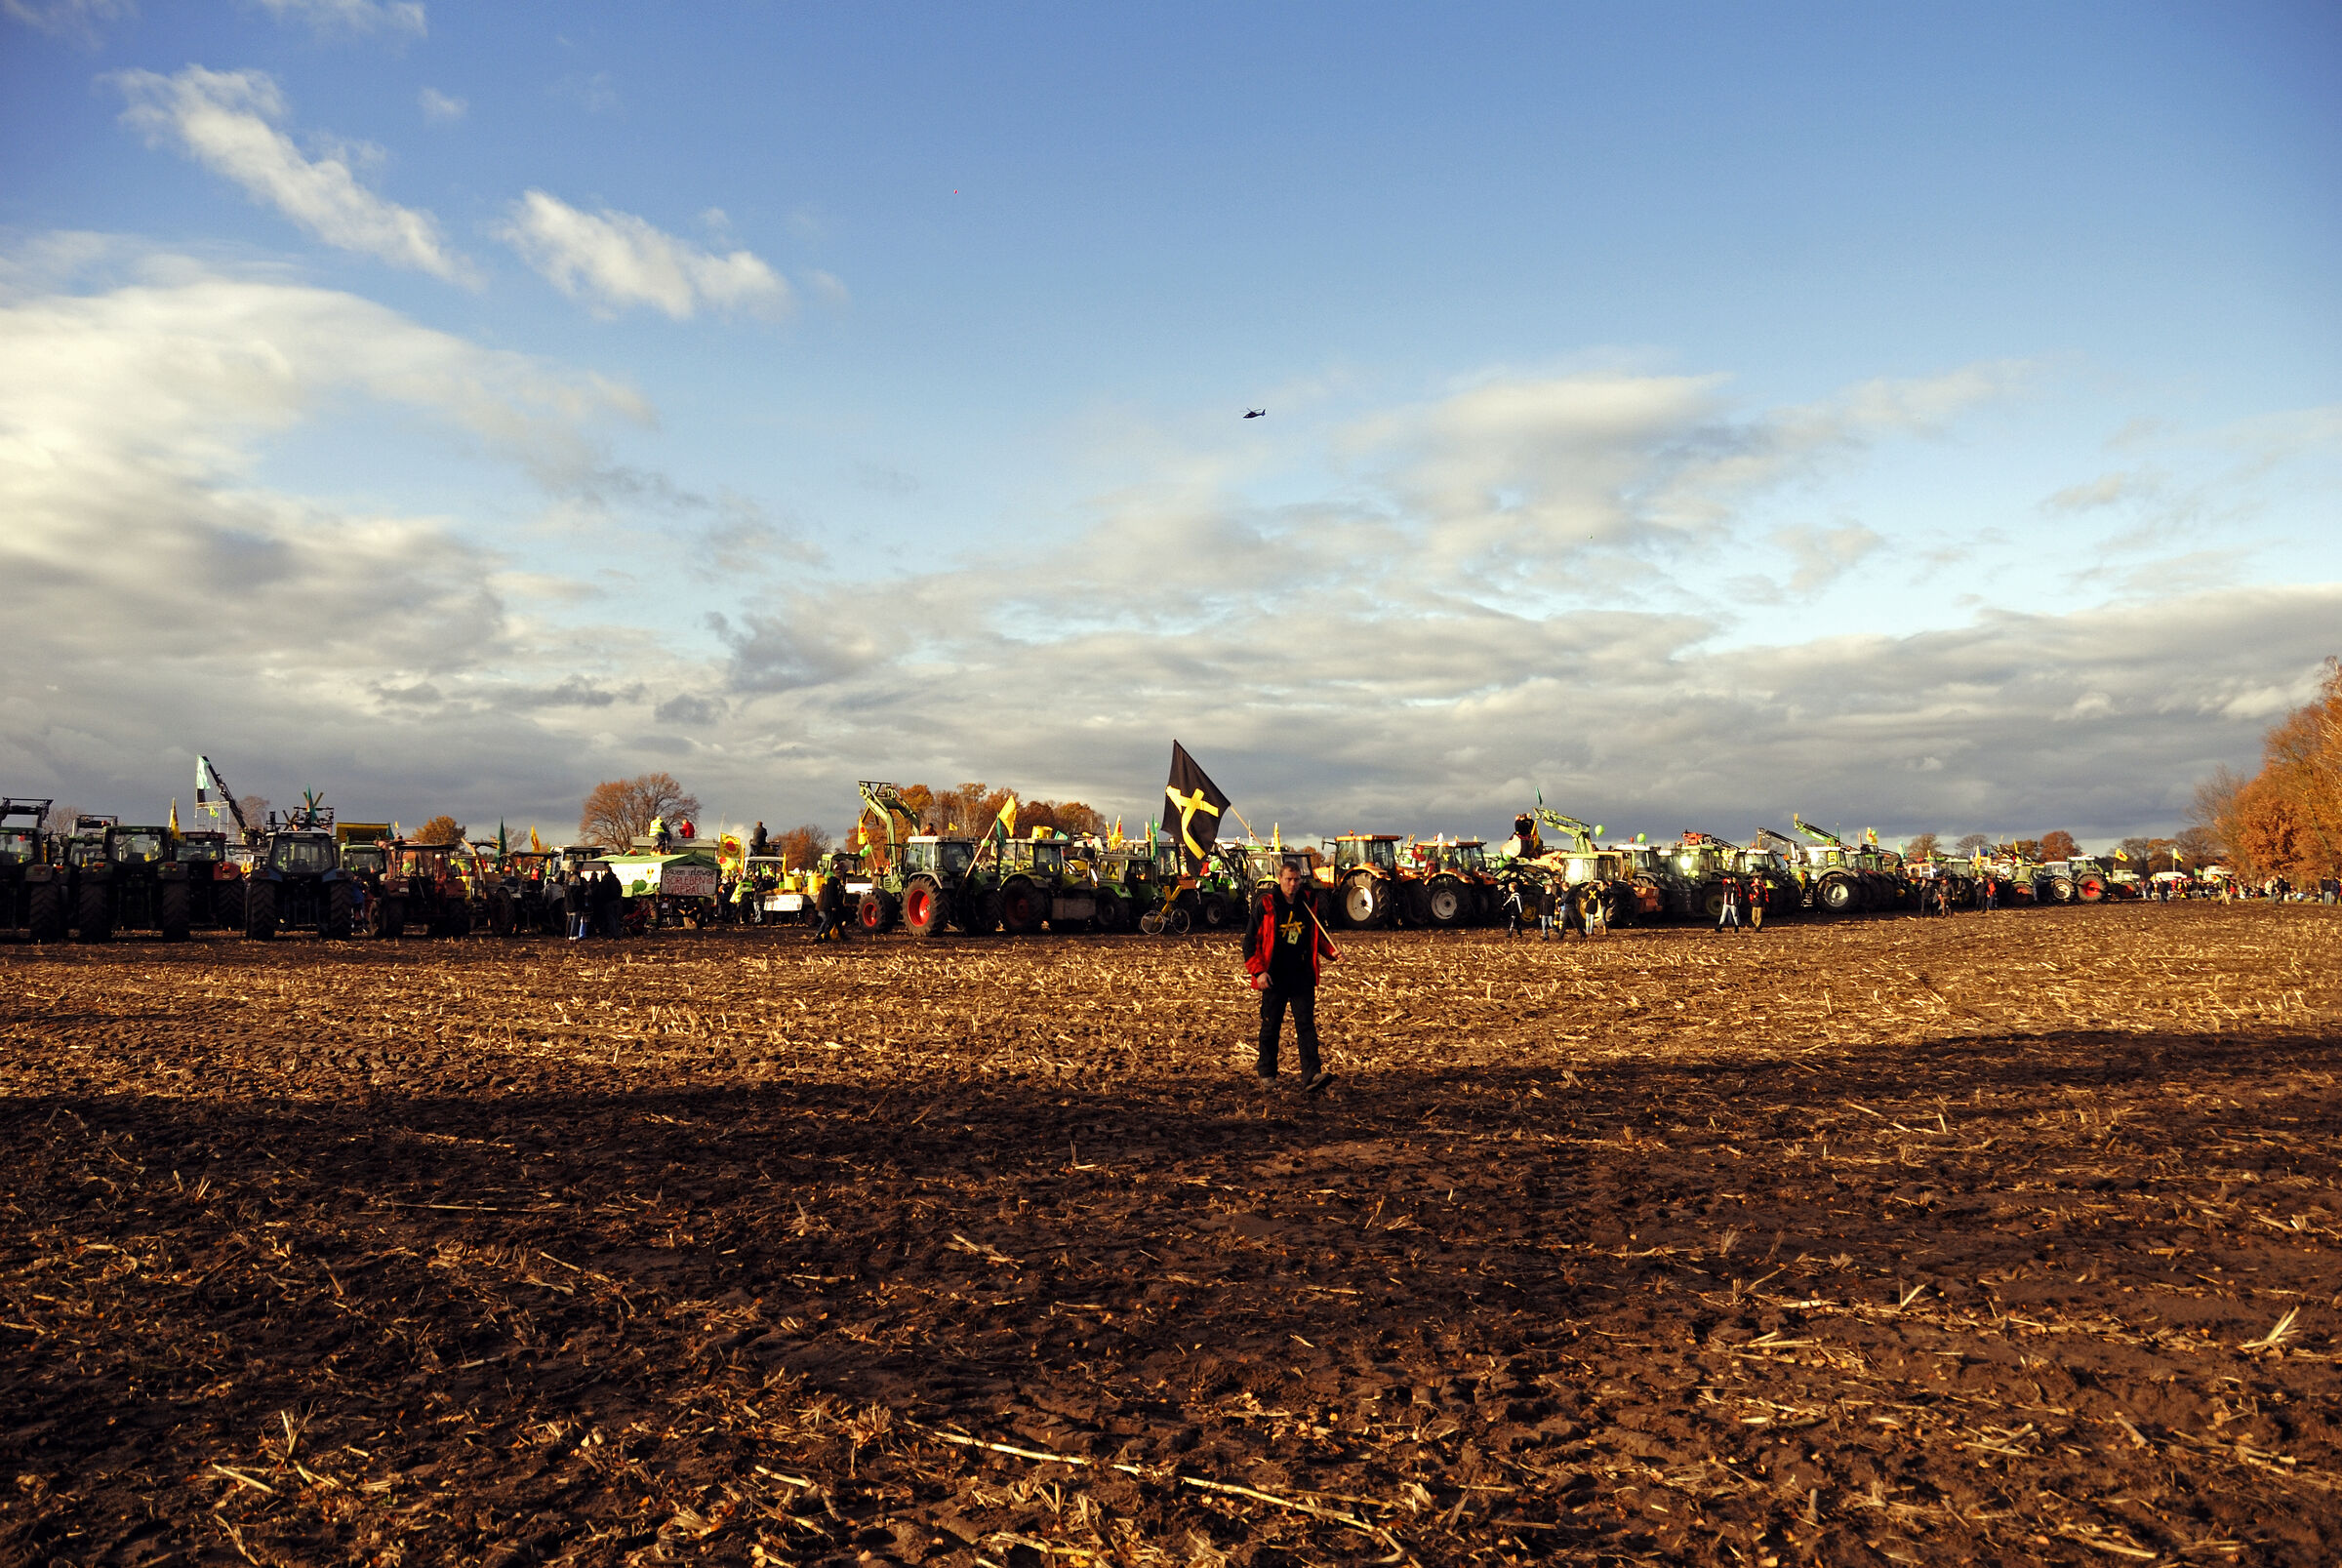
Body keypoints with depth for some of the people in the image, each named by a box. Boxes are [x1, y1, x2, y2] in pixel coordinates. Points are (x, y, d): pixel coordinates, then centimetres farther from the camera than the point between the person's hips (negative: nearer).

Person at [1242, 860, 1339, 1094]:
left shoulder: (1308, 905, 9)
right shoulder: (1265, 905, -3)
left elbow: (1318, 936, 22)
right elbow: (1251, 940, -3)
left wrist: (1331, 952, 2)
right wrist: (1258, 971, -12)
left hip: (1302, 977, 2)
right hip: (1274, 977, -2)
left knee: (1306, 1024, -8)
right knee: (1270, 1026, 8)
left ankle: (1311, 1075, -15)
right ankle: (1267, 1074, 23)